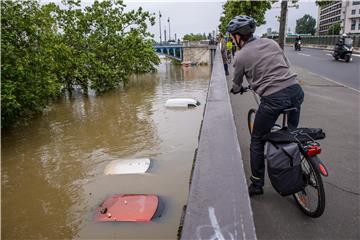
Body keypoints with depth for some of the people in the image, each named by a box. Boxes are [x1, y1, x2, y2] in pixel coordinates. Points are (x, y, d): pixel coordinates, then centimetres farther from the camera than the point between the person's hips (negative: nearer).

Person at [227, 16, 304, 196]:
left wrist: (236, 90, 37)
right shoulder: (270, 42, 14)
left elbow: (236, 85, 14)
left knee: (257, 141, 11)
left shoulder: (241, 56, 0)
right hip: (295, 89, 6)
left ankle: (257, 185, 20)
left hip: (273, 98, -6)